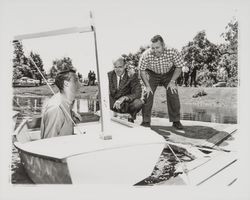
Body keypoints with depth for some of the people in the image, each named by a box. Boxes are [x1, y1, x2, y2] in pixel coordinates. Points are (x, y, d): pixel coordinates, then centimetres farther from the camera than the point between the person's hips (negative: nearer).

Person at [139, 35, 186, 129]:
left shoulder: (172, 52, -30)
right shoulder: (146, 55, -29)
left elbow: (179, 67, -13)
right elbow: (142, 71, -13)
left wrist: (172, 82, -17)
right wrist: (147, 85, -16)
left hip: (169, 74, 0)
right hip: (152, 75, 0)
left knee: (173, 94, -14)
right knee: (147, 94, -13)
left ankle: (176, 121, 2)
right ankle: (146, 121, 1)